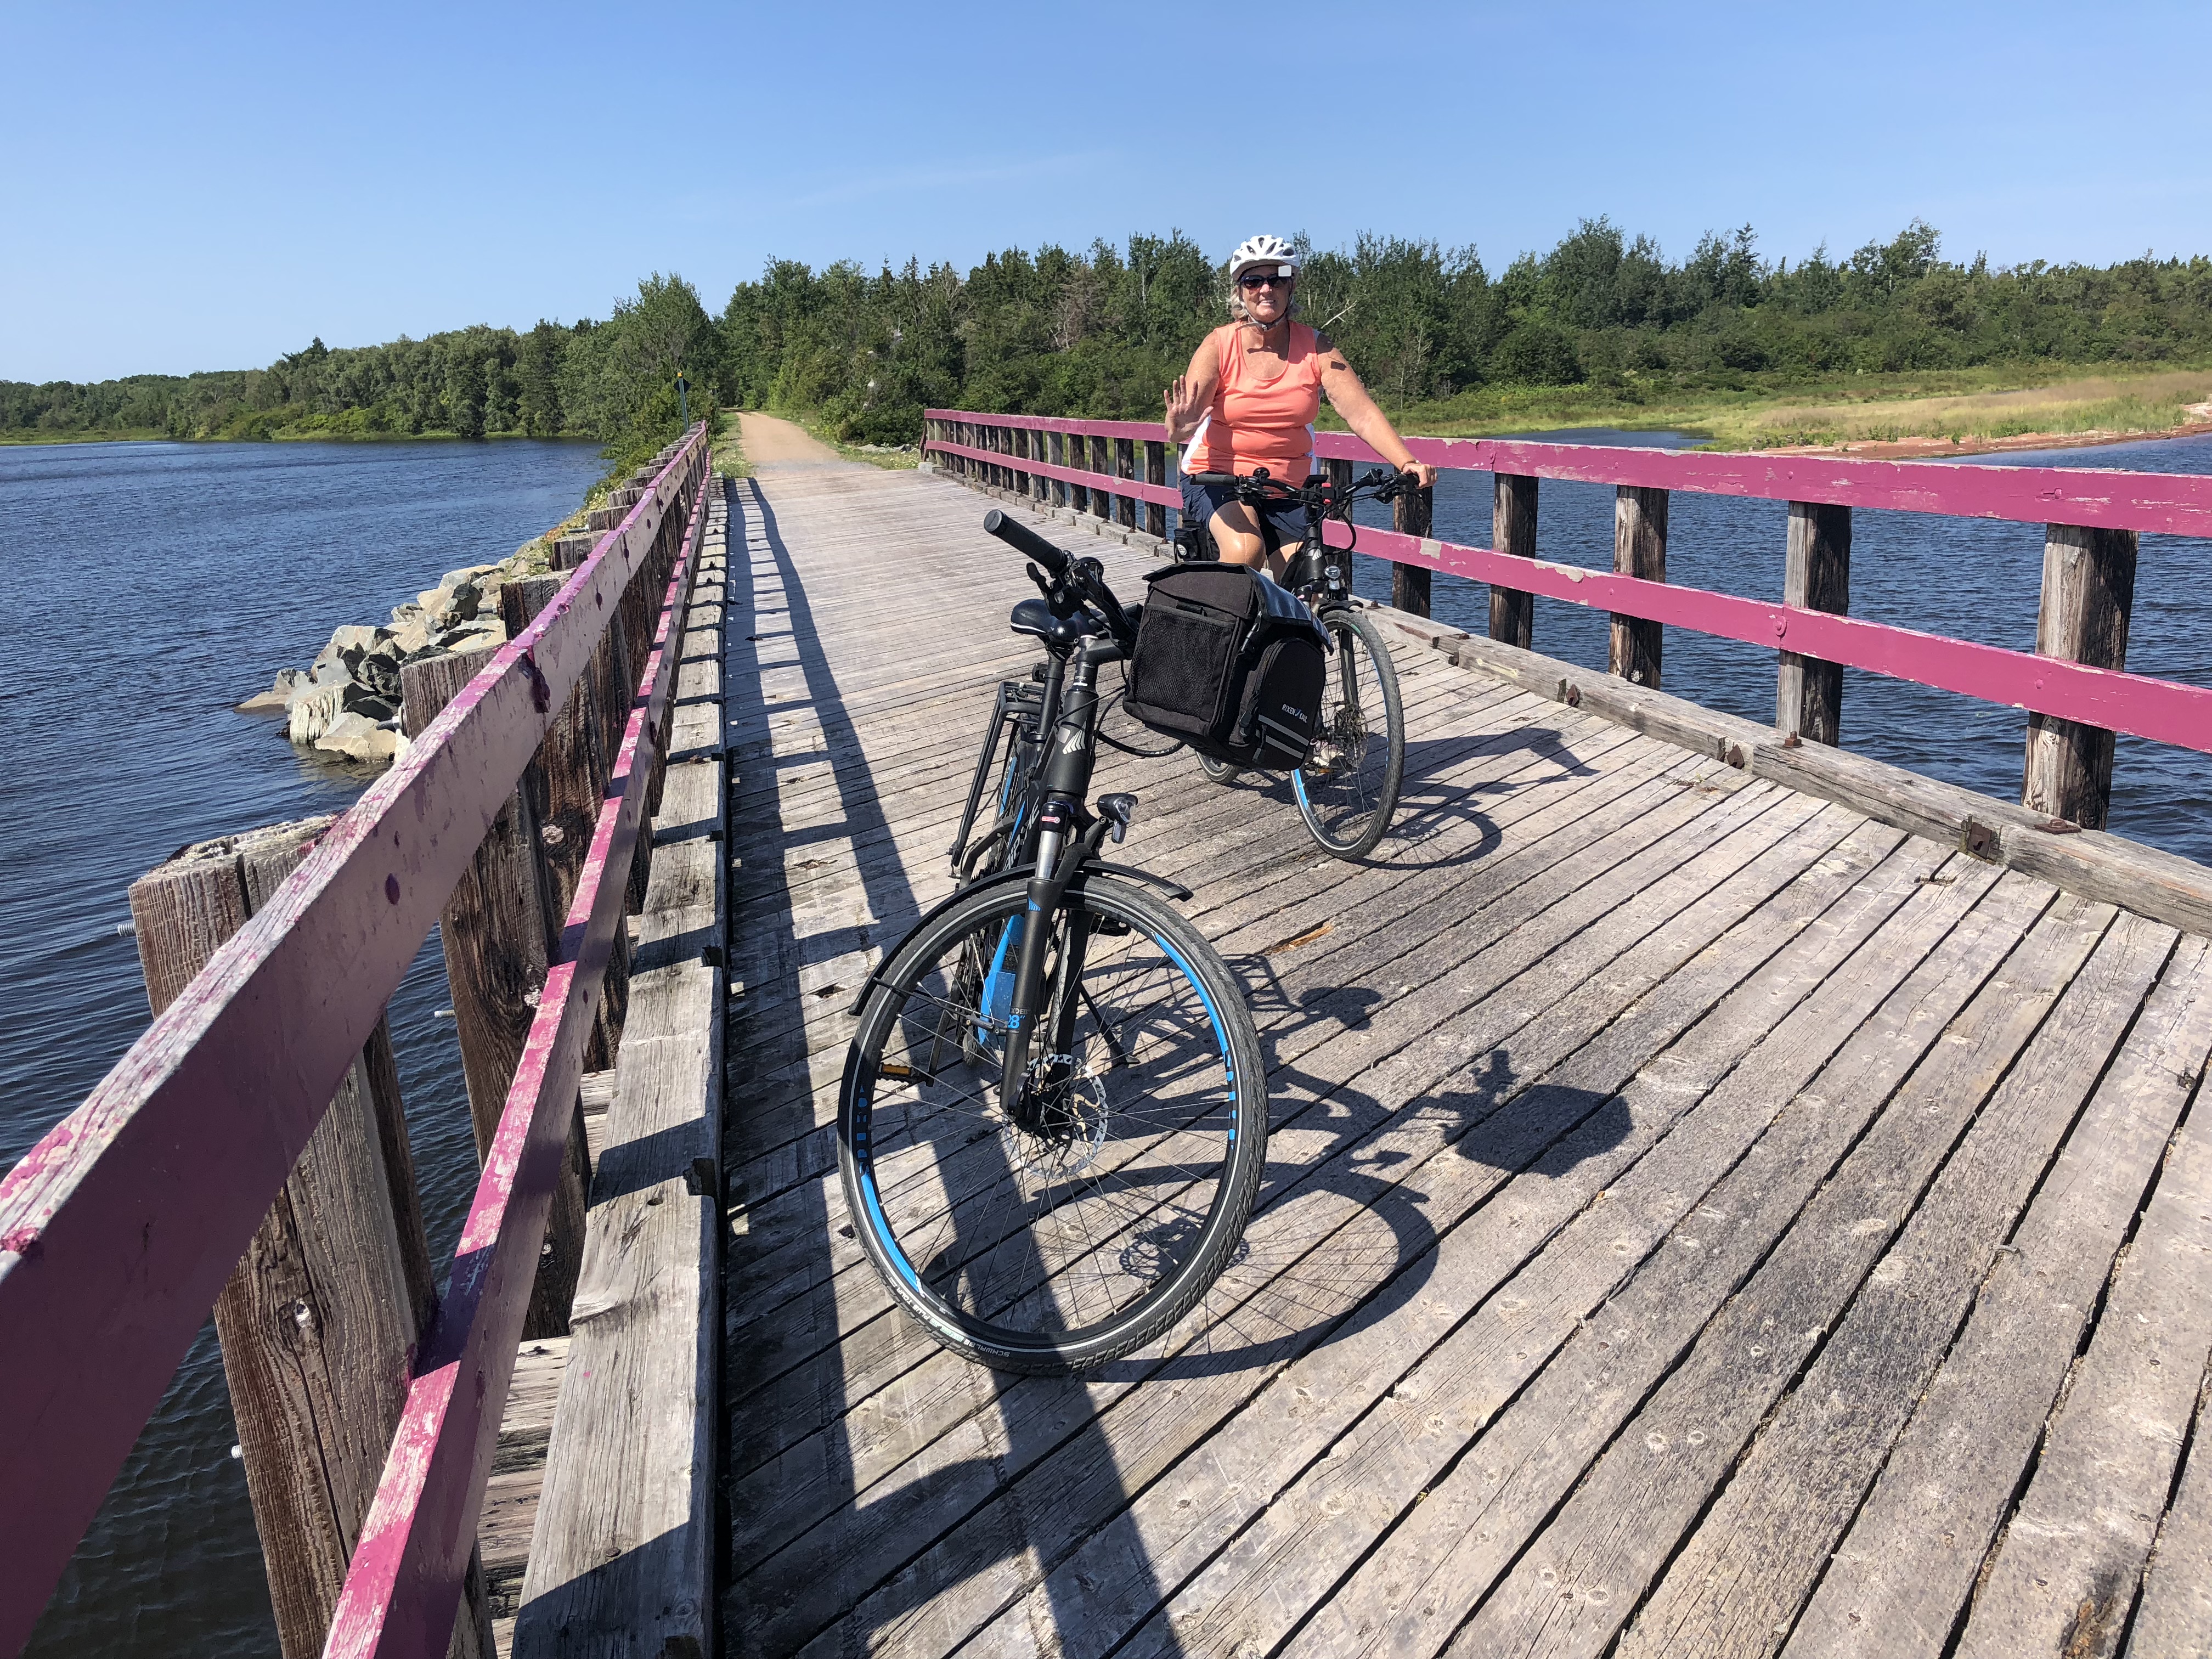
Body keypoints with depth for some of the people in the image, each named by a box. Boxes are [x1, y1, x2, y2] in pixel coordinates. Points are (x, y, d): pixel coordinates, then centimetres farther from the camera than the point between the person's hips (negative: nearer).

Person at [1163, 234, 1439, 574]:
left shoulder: (1316, 348, -4)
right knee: (1245, 551, -31)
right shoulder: (1219, 345, -8)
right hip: (1219, 479, -2)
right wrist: (1182, 428, -45)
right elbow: (1186, 418, -19)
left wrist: (1407, 463, -29)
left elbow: (1362, 412, -13)